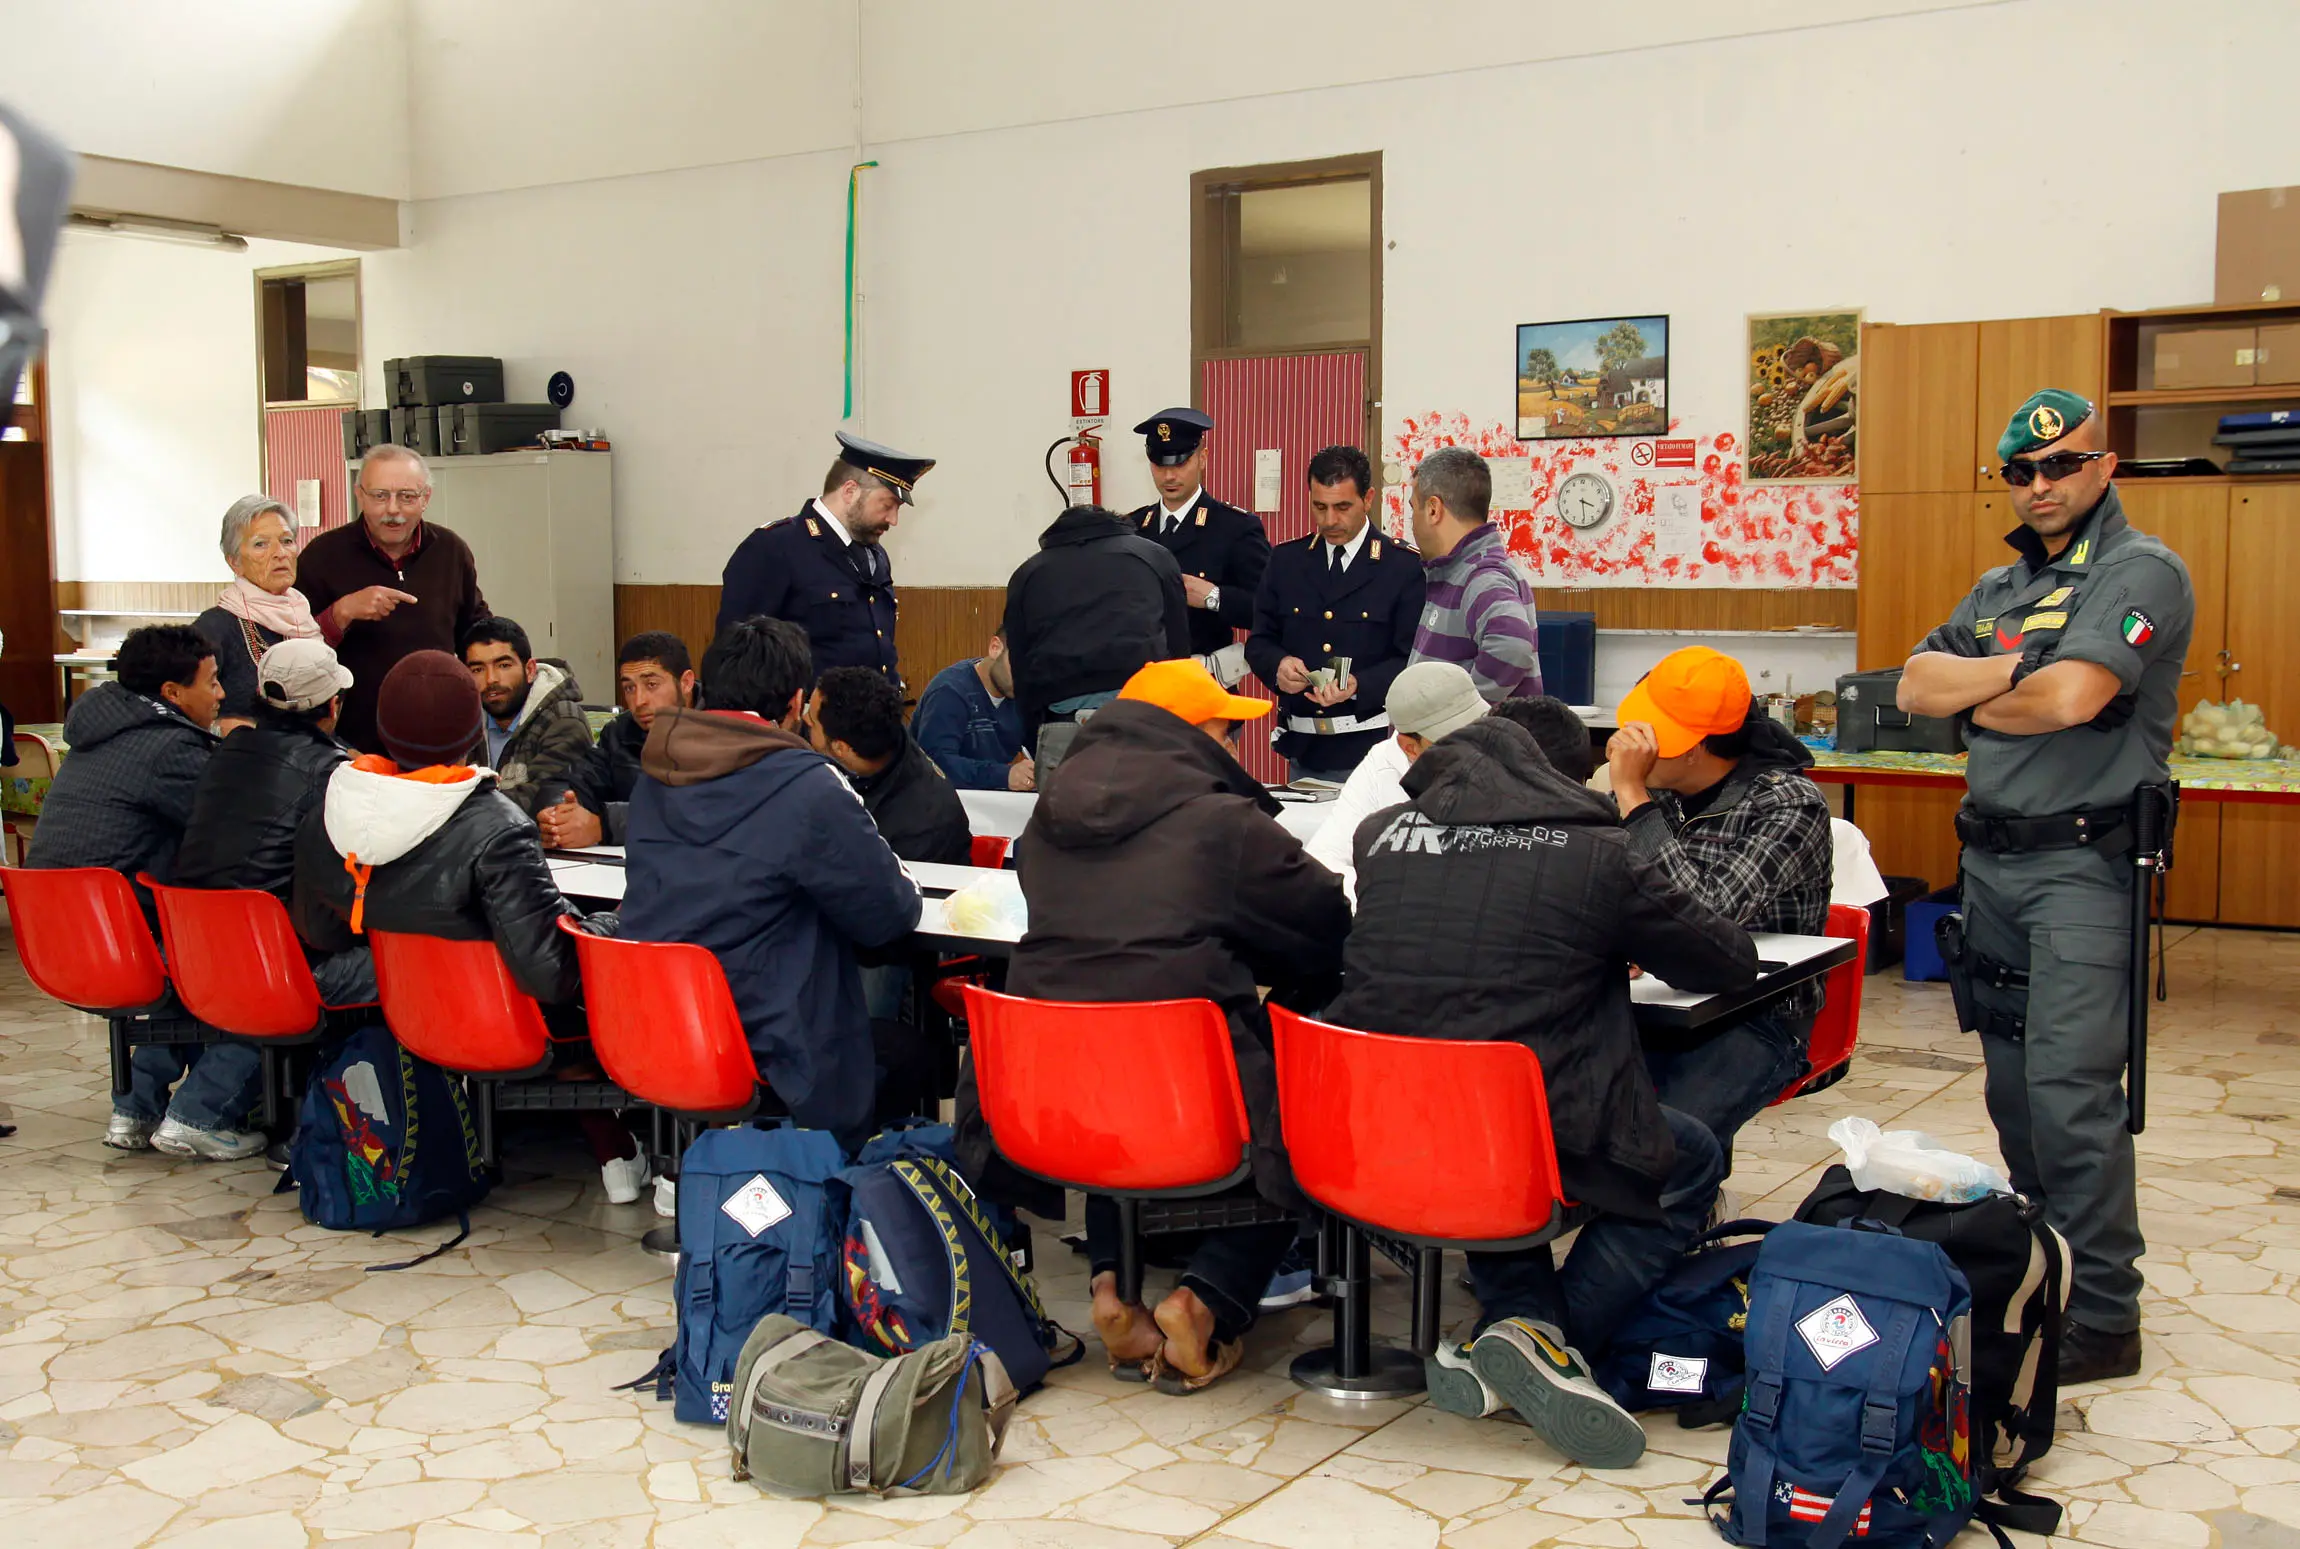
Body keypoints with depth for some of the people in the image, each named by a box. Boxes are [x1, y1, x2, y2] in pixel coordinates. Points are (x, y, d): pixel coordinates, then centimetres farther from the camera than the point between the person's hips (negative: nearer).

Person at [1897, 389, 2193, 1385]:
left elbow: (2070, 698, -19)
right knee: (2013, 1087, 11)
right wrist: (2020, 667, -8)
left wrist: (1978, 701, 0)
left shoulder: (2141, 572, -5)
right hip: (1992, 857, 8)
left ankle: (2102, 1318, -7)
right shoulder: (2000, 587, 19)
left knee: (2069, 1088, -13)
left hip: (2083, 863, -7)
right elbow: (1916, 687, 7)